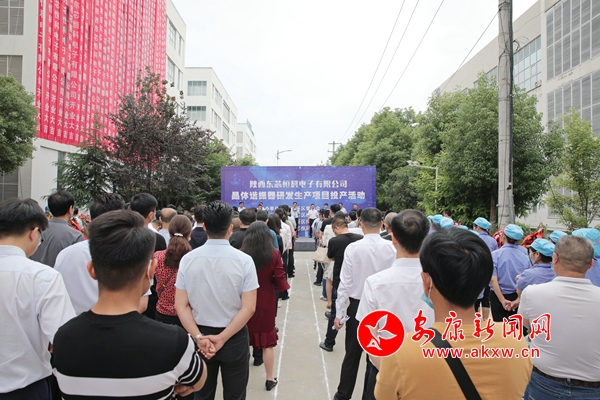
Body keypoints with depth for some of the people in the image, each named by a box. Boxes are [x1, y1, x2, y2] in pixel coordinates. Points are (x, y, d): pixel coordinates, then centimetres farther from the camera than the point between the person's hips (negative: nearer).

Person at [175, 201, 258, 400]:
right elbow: (248, 308, -18)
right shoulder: (244, 260, -16)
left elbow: (181, 306, -10)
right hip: (234, 338, -2)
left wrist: (199, 337, -10)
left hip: (199, 334, 2)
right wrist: (222, 338, -13)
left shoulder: (188, 259, -10)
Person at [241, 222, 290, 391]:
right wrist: (278, 284, 11)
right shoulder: (274, 254, -13)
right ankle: (270, 379, 25)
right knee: (267, 342, 13)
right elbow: (280, 280, -9)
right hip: (266, 302, 0)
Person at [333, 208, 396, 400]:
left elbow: (345, 283, -13)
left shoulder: (353, 248, -14)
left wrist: (339, 312, -5)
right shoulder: (392, 248, -11)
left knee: (352, 354, 14)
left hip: (358, 305, -1)